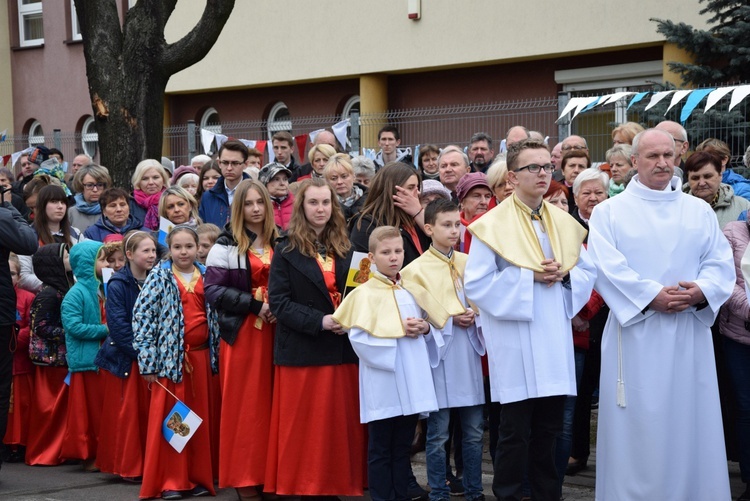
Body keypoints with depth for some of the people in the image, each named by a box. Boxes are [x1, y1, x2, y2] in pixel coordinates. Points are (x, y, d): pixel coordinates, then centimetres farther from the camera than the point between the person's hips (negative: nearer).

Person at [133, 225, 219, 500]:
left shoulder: (206, 277, 9)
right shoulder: (160, 277, -2)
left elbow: (215, 316, 16)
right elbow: (142, 316, -7)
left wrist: (215, 354, 11)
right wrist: (148, 362, -11)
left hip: (200, 356, 4)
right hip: (170, 356, -4)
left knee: (200, 418, 6)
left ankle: (198, 477, 15)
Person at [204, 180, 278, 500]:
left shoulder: (279, 242, 11)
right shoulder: (227, 245, -2)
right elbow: (213, 290, -10)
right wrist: (255, 304, -16)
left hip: (274, 331, 4)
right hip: (241, 332, -4)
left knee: (272, 403, 4)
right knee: (244, 404, -2)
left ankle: (271, 473, 12)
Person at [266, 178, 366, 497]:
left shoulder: (345, 248, 11)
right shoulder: (287, 250, -1)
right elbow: (278, 302, -8)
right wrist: (319, 321, -19)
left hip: (342, 349, 4)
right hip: (302, 351, -4)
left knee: (342, 427, 4)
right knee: (304, 430, 0)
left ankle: (337, 485, 11)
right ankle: (303, 487, 8)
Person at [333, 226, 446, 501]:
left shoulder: (414, 291, 12)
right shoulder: (366, 293, -6)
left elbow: (434, 330, 16)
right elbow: (358, 337, -16)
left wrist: (425, 329, -7)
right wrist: (399, 331, -17)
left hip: (412, 383, 5)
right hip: (383, 386, -5)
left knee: (403, 447, 13)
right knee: (381, 450, 2)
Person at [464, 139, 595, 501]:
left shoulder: (565, 223, 10)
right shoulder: (493, 225, -7)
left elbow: (588, 272, 13)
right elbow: (476, 283, -11)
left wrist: (565, 274, -9)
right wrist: (529, 276, -16)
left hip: (555, 340, 5)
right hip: (515, 343, -5)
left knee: (549, 429, 11)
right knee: (515, 433, 1)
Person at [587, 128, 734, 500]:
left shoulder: (700, 211, 13)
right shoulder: (609, 211, 4)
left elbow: (720, 262, 4)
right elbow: (607, 267, -8)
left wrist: (702, 290, -16)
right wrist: (651, 296, -18)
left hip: (690, 335, 3)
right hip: (635, 333, -3)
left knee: (689, 424, 5)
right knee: (637, 429, -1)